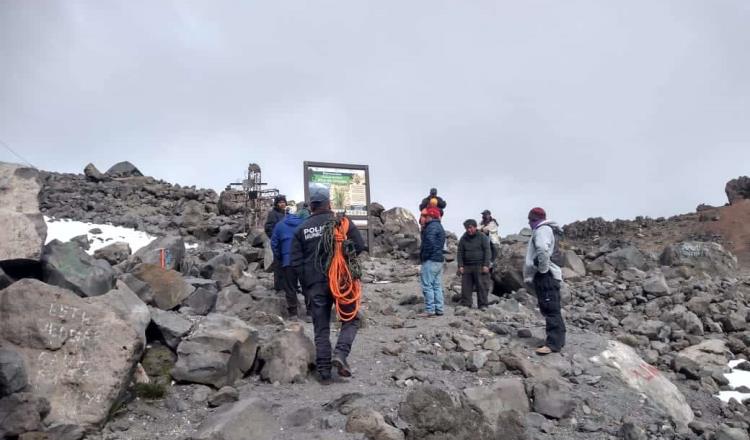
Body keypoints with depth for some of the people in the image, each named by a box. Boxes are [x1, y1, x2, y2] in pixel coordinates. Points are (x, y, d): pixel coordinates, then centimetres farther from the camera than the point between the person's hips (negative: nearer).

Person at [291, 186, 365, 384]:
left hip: (315, 285, 3)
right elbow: (359, 246, -6)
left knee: (321, 328, 10)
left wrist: (307, 282, 13)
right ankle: (340, 353, -9)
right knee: (351, 319, 13)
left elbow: (296, 260, 3)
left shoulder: (301, 228, 5)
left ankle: (324, 371, 11)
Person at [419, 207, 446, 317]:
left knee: (427, 285, -7)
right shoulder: (440, 226, 21)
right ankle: (439, 309, 14)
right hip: (439, 260, 10)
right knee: (437, 286, 11)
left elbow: (429, 242, -25)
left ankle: (430, 309, -7)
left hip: (430, 260, -10)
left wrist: (424, 256, -15)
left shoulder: (432, 226, -13)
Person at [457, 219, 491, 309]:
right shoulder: (463, 239, 12)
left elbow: (487, 251, -2)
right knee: (466, 287, 1)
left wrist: (486, 265, -10)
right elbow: (460, 253, 11)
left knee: (482, 286, -3)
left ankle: (483, 305, 3)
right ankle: (465, 304, 8)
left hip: (480, 266, -3)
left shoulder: (483, 237, 3)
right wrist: (460, 266, 1)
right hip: (467, 267, 3)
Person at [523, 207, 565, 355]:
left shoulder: (542, 229, -11)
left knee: (550, 309, -10)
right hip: (543, 276, 11)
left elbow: (542, 249, -32)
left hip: (545, 276, -11)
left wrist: (543, 268, -22)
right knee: (551, 309, 13)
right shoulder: (542, 230, 22)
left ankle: (553, 343, -10)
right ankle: (557, 339, 19)